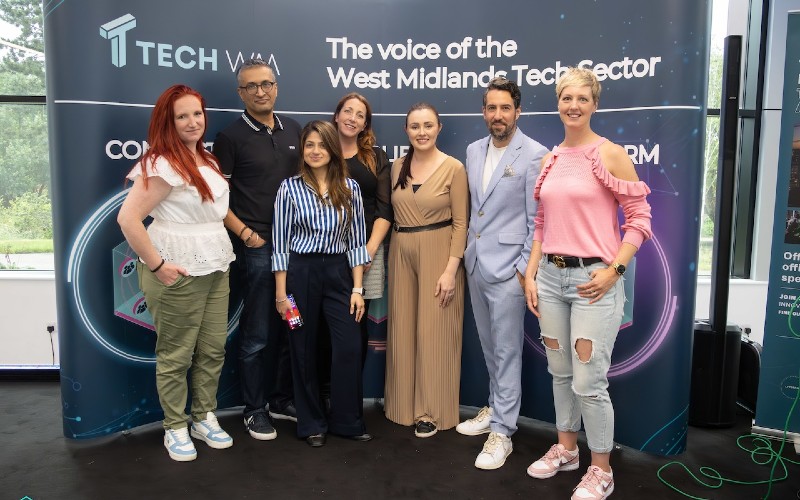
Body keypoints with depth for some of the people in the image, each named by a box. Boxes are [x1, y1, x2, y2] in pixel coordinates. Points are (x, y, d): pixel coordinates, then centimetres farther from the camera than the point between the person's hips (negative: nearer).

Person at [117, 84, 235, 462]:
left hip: (215, 267, 8)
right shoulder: (162, 164, -14)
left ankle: (204, 418, 28)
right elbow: (128, 219, -20)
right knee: (176, 354, 4)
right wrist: (156, 265, -17)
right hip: (178, 273, -8)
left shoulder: (206, 159, 12)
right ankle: (175, 428, 20)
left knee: (213, 349, 12)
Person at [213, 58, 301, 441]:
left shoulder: (293, 130, 11)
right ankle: (254, 409, 18)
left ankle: (283, 399, 28)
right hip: (257, 245, -5)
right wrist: (245, 233, -13)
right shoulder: (231, 137, -4)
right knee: (258, 334, 2)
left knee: (291, 328, 12)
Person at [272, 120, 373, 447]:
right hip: (301, 272, -1)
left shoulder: (349, 188, 4)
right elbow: (280, 243, -2)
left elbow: (356, 241, 5)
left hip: (338, 272, 2)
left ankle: (347, 421, 17)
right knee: (304, 350, 8)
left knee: (350, 348, -3)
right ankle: (311, 424, 25)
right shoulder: (290, 188, -2)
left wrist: (357, 288, 0)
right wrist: (281, 293, -5)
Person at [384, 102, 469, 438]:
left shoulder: (453, 168, -8)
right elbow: (395, 214, 13)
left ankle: (431, 411, 15)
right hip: (401, 254, 5)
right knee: (402, 330, 11)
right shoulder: (397, 167, 7)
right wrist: (393, 254, 8)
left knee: (433, 331, 1)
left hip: (438, 254, -5)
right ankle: (403, 403, 27)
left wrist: (451, 269, -14)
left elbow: (460, 223, -9)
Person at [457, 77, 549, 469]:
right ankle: (496, 408, 35)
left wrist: (525, 269, -13)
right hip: (475, 264, 7)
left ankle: (501, 432, 12)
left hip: (508, 268, -6)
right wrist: (466, 252, 13)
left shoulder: (535, 155, -10)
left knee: (506, 351, 1)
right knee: (489, 346, 18)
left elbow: (537, 220, -11)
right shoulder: (473, 150, 10)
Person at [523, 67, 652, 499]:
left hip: (593, 278, -6)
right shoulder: (550, 160, 11)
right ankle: (565, 449, 36)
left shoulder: (610, 154, -6)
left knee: (589, 383, -2)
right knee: (560, 372, 17)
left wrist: (613, 270, -15)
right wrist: (530, 274, 8)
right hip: (550, 275, 6)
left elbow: (639, 219, -6)